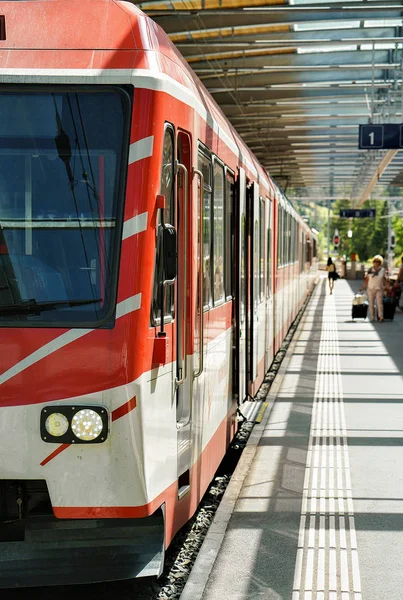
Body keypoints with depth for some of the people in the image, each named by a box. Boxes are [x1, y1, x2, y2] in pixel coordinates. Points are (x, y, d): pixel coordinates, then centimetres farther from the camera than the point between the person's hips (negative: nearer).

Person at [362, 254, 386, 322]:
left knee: (380, 303, -11)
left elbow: (383, 279, 10)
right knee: (371, 303, 4)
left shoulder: (382, 270, 5)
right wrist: (364, 286, 1)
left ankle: (381, 316, -12)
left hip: (379, 289, -1)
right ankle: (372, 317, 10)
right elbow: (366, 279, 5)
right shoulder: (370, 270, 2)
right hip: (370, 289, 1)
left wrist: (384, 286, 4)